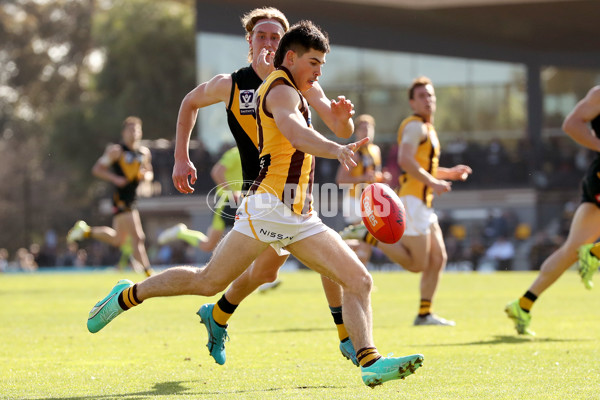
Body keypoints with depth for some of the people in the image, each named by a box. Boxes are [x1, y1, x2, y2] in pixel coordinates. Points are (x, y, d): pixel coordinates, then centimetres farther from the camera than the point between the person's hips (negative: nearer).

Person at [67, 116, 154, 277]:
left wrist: (146, 176, -1)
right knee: (138, 237, -13)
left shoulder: (144, 152, 12)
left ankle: (87, 231, 35)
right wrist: (115, 178, -21)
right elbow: (97, 169, -6)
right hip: (120, 199, -8)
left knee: (118, 240, 18)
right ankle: (149, 274, -10)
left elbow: (149, 173, 24)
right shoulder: (116, 151, -7)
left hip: (132, 201, 8)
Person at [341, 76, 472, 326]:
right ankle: (367, 234, -6)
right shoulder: (415, 126, -10)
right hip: (411, 200, -10)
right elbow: (405, 161, -24)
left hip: (423, 204, 10)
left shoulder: (427, 128, 22)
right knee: (417, 264, -11)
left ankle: (424, 314, 10)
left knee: (438, 258, 7)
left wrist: (450, 173, 20)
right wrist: (433, 183, -23)